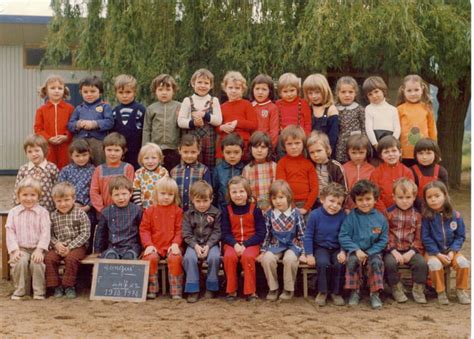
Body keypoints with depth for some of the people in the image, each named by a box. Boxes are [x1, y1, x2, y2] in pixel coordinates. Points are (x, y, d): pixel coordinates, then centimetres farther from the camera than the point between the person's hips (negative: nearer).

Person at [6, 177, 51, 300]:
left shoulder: (42, 212, 2)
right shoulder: (13, 212, 8)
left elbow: (45, 232, -5)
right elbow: (10, 232, 2)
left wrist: (39, 250, -17)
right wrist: (15, 250, -12)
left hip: (37, 248, -1)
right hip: (20, 248, 1)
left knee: (37, 262, -30)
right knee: (20, 262, -29)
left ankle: (39, 292, -11)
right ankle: (20, 291, -9)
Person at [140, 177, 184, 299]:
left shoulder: (177, 211, 8)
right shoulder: (150, 211, 10)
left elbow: (179, 230, 5)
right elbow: (144, 229, 5)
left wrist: (176, 244, -11)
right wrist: (148, 245, -8)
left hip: (171, 246, -1)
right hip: (154, 246, 1)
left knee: (175, 258, -31)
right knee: (150, 258, -29)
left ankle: (176, 292, -18)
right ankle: (151, 290, -12)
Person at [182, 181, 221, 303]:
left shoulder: (216, 213, 2)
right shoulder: (188, 214, 5)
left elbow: (217, 232, -2)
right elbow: (186, 234, 0)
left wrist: (208, 246, -15)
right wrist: (196, 246, -16)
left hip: (211, 243, -1)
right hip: (194, 244, 1)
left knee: (214, 257, -30)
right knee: (189, 257, -29)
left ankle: (211, 288, -11)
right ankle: (193, 289, -19)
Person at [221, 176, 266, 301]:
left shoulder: (255, 209, 0)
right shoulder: (227, 211, 5)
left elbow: (260, 233, -3)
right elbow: (225, 233, 2)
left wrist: (245, 244, -16)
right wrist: (235, 244, -18)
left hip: (251, 243, -1)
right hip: (232, 243, 1)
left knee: (248, 256, -33)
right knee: (229, 256, -31)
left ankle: (250, 291, -19)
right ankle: (231, 290, -14)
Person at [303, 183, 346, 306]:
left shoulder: (342, 216, -8)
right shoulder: (315, 215, -11)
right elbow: (308, 236, -6)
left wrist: (343, 251, -18)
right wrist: (309, 254, -11)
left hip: (337, 248, 1)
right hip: (321, 247, -1)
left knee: (340, 264, -26)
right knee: (323, 263, -29)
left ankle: (336, 292, -1)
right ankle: (322, 292, -5)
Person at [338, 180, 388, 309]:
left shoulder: (380, 218, -1)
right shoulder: (352, 216, -4)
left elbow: (383, 240, 1)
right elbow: (343, 236, -5)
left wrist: (369, 253, -11)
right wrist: (357, 250, -16)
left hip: (372, 251, 1)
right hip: (354, 250, -1)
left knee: (376, 262, -30)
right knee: (352, 260, -31)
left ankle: (375, 294, -15)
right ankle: (355, 291, -13)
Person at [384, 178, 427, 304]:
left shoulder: (417, 215, 5)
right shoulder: (389, 213, -1)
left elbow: (418, 237, 4)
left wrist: (411, 252, -11)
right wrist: (393, 251, -15)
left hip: (410, 250, 2)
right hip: (392, 250, -2)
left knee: (421, 263, -23)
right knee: (390, 263, -30)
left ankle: (418, 289, 0)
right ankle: (396, 288, -5)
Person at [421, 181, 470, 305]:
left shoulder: (455, 215, -3)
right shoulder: (426, 217, -9)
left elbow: (460, 236, 2)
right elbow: (426, 238, -9)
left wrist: (452, 251, -11)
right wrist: (438, 254, -16)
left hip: (451, 250, 2)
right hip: (433, 251, -2)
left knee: (463, 262, -22)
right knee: (435, 264, -31)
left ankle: (461, 290, 3)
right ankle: (440, 292, -7)